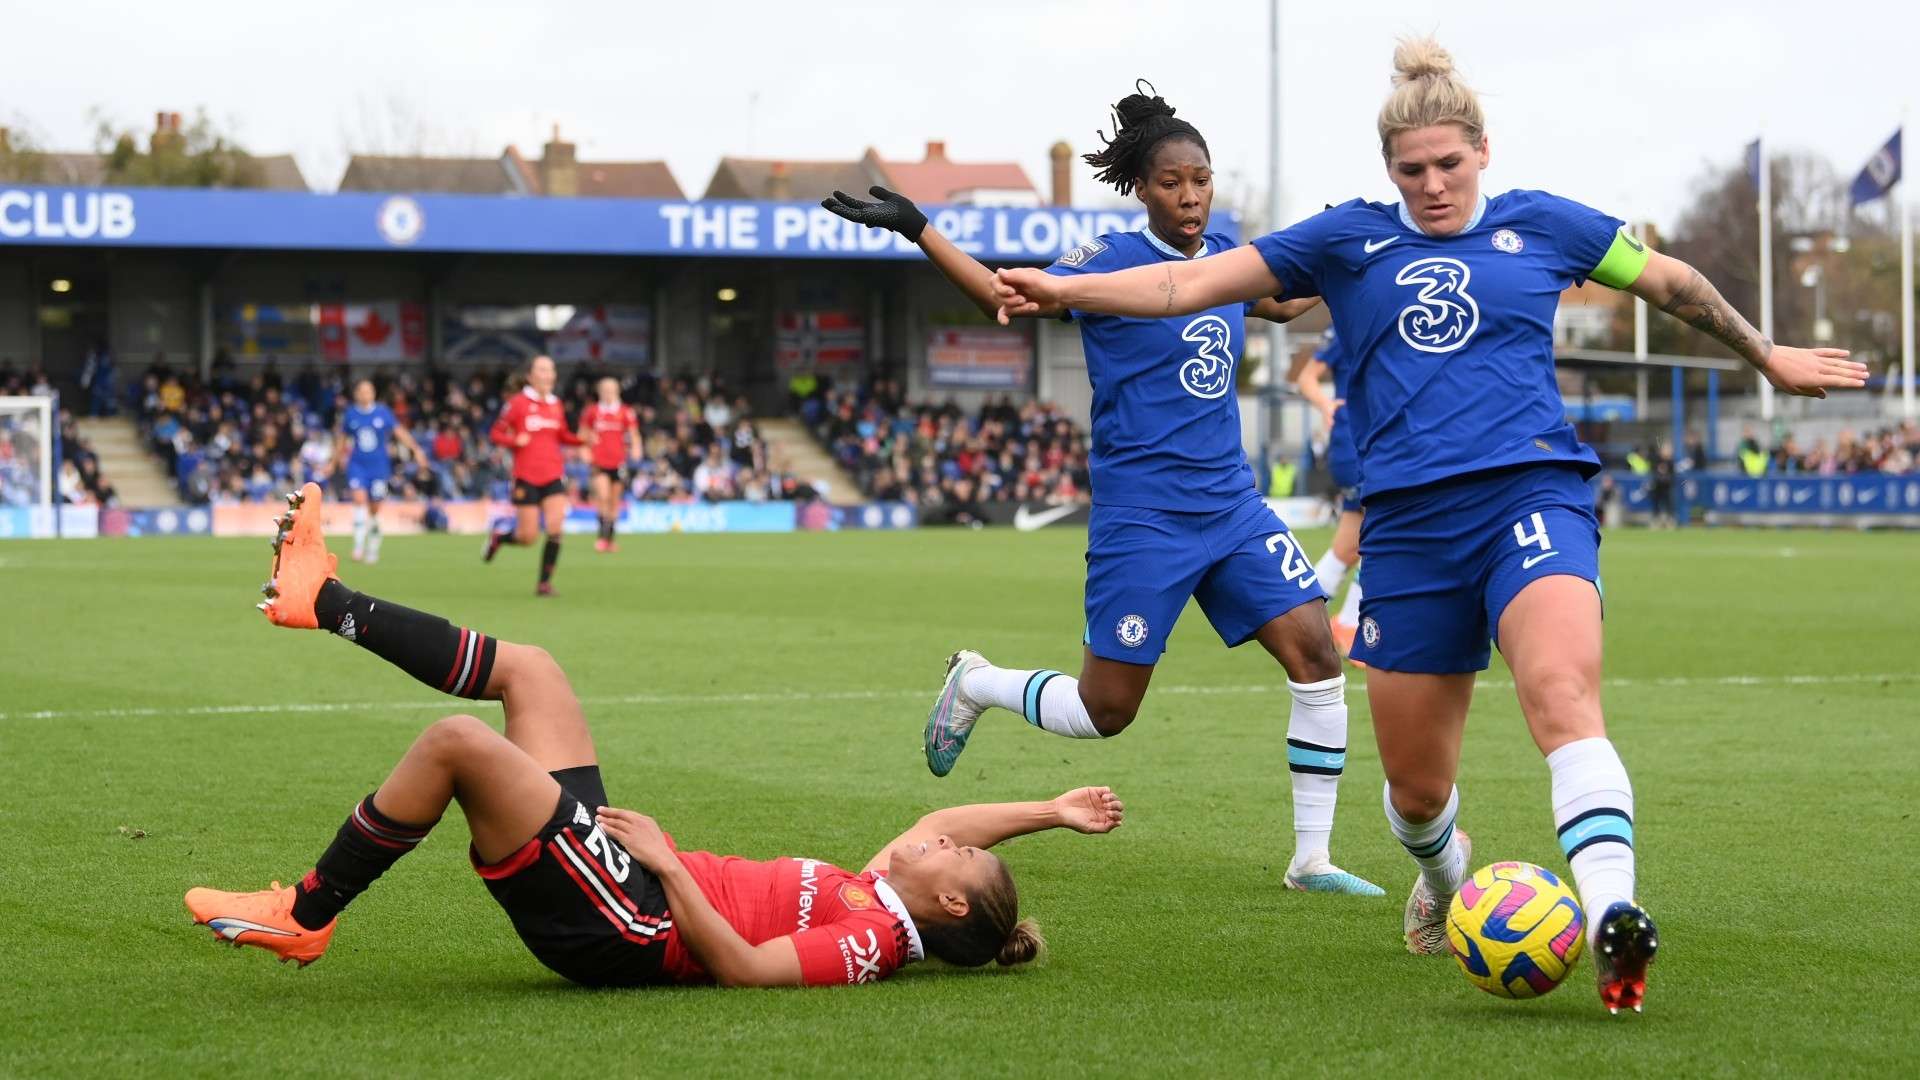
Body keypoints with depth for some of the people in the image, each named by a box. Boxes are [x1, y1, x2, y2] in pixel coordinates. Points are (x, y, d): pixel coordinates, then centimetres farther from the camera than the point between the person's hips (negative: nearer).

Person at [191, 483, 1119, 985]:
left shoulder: (874, 939, -15)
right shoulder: (877, 897, 11)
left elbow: (740, 967, -25)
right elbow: (944, 820, 30)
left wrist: (668, 862, -23)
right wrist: (1052, 812, 25)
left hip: (617, 928, -10)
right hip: (613, 862, 10)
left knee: (459, 739, -26)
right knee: (524, 668, 12)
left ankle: (304, 917, -12)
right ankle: (329, 604, 19)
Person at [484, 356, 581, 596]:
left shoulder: (556, 405, 9)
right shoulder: (517, 403, -5)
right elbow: (495, 434, -1)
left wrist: (583, 439, 1)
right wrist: (515, 441, -20)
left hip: (553, 476, 4)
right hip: (526, 477, -4)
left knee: (555, 530, -11)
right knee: (528, 537, -3)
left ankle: (545, 582, 0)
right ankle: (499, 534, 30)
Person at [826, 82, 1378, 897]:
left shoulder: (1222, 256, 9)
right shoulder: (1115, 260, -9)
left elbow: (1283, 304, 30)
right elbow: (1011, 296, -17)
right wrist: (916, 230, -27)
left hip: (1231, 505, 6)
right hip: (1142, 516, -6)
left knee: (1317, 654, -8)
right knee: (1105, 710, -3)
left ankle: (1311, 859, 2)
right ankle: (975, 683, 28)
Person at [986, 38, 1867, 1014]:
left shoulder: (1541, 226, 12)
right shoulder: (1350, 240, 12)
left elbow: (1672, 282, 26)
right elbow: (1191, 284, 9)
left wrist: (1767, 357, 34)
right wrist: (1063, 290, -1)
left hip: (1532, 493, -2)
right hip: (1408, 523, 2)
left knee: (1563, 697, -30)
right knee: (1416, 787, 7)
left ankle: (1612, 918, -44)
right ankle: (1443, 872, 43)